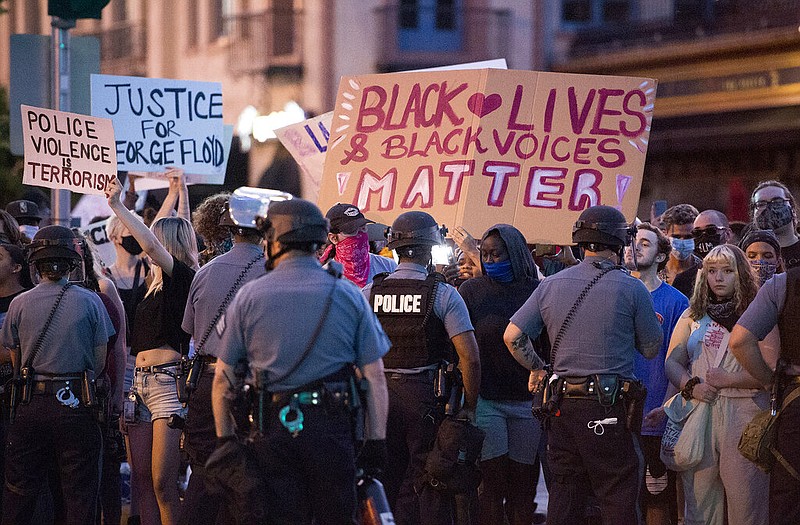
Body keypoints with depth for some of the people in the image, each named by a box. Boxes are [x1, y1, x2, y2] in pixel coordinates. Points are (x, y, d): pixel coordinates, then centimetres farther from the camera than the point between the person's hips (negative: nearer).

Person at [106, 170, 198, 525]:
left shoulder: (183, 277, -5)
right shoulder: (157, 282, 17)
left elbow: (151, 244, -20)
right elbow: (179, 230, 32)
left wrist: (117, 206, -15)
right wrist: (178, 193, 43)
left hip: (168, 380, -9)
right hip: (140, 381, 9)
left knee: (163, 482, -12)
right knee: (142, 480, 5)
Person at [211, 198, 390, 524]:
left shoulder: (249, 296, 1)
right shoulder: (348, 295, 1)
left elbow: (224, 379, 2)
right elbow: (374, 376, -1)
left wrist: (225, 439, 10)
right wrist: (376, 440, 4)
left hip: (272, 428, 0)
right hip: (331, 425, 0)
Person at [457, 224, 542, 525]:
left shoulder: (536, 291, 3)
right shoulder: (471, 290, 3)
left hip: (527, 400, 1)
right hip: (486, 398, -1)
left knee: (522, 486, 5)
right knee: (493, 483, -4)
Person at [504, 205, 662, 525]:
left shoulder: (551, 285, 6)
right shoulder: (631, 289, -5)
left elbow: (512, 336, 4)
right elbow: (651, 349, 3)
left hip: (563, 404, 5)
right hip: (610, 407, -4)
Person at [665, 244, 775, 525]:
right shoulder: (693, 316, 17)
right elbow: (672, 362, 13)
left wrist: (729, 380, -13)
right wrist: (691, 386, -6)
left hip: (743, 411, -4)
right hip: (699, 408, 4)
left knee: (744, 496, -7)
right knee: (698, 497, 3)